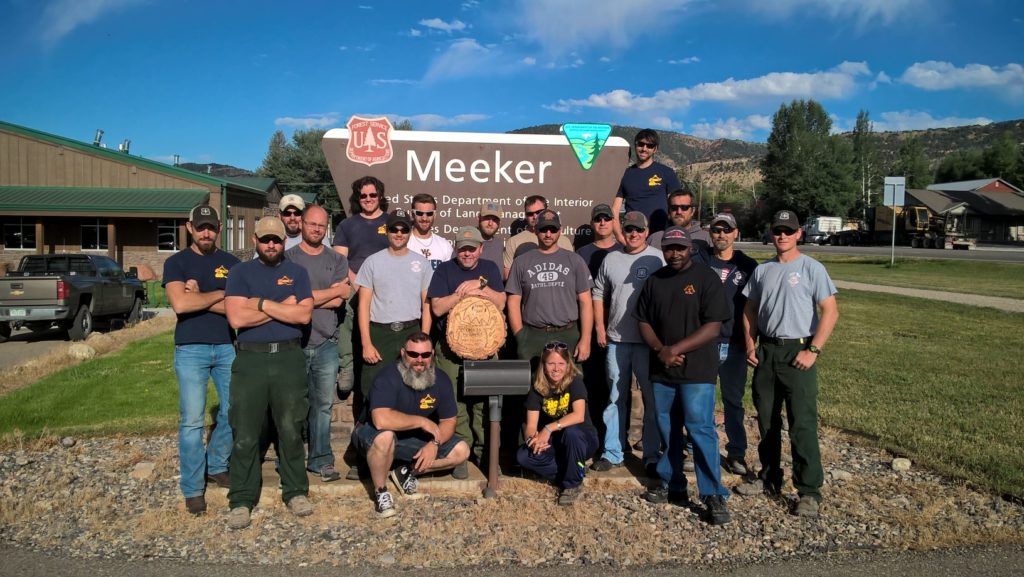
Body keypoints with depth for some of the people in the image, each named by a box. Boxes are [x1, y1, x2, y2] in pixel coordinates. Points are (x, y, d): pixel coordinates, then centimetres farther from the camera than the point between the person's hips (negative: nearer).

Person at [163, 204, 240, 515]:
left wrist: (198, 297, -11)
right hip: (191, 349, -3)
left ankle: (216, 466, 30)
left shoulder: (231, 263, 8)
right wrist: (219, 294, -6)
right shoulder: (176, 262, 2)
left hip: (228, 347, 3)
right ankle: (193, 488, 9)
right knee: (192, 421, -1)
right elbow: (180, 304, -15)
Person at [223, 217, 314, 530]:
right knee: (245, 434, 2)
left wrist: (262, 304, -8)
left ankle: (296, 491, 21)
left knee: (291, 430, 8)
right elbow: (236, 318, -9)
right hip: (250, 359, -1)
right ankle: (242, 500, 14)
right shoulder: (241, 272, 6)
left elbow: (303, 315, -6)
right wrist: (282, 307, -5)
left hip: (289, 357, 1)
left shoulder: (297, 272, 9)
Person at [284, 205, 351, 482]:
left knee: (323, 404, 5)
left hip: (326, 343, 2)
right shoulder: (288, 257, 3)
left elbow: (340, 301, -2)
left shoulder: (337, 260, 11)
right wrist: (334, 290, -5)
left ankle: (321, 459, 15)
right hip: (293, 342, -2)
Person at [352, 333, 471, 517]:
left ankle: (407, 472, 3)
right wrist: (422, 421, -31)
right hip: (375, 434, -5)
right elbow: (381, 420, -41)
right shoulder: (388, 377, -27)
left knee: (461, 451, -8)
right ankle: (380, 491, -14)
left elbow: (448, 421, -3)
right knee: (385, 437, -41)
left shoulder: (441, 379, -9)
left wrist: (434, 443, -23)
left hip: (417, 439, 5)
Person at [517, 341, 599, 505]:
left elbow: (579, 416, -32)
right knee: (523, 456, -21)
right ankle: (575, 472, -6)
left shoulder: (575, 381, -18)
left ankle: (573, 485, -14)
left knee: (570, 431, -37)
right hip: (554, 444, 4)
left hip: (582, 440, -3)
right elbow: (531, 425, -11)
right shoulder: (537, 388, -7)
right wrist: (533, 438, -34)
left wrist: (549, 429, -39)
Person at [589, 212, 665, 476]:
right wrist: (599, 327, 7)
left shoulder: (658, 258, -2)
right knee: (616, 398, 12)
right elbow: (598, 294, 13)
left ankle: (653, 456, 15)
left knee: (653, 398, 3)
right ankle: (613, 453, 23)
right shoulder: (611, 259, 9)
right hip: (616, 339, 3)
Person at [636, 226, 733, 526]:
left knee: (700, 429, -7)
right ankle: (671, 484, 25)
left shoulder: (706, 279, -7)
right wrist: (659, 349, -8)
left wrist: (675, 349, -17)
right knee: (667, 429, 12)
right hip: (662, 369, 5)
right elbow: (644, 321, 10)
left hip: (697, 370, -5)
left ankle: (713, 495, 2)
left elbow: (713, 327, -13)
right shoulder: (654, 281, 10)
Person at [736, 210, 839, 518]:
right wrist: (750, 343, 5)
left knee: (802, 424, -6)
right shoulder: (762, 270, 10)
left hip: (797, 352, -6)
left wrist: (813, 350, -16)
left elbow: (830, 312, -10)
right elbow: (750, 310, 17)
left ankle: (809, 492, 2)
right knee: (766, 420, 14)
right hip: (766, 351, 6)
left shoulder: (811, 268, -6)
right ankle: (769, 478, 28)